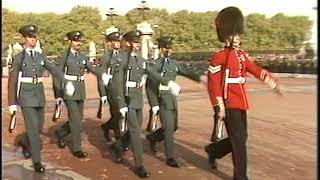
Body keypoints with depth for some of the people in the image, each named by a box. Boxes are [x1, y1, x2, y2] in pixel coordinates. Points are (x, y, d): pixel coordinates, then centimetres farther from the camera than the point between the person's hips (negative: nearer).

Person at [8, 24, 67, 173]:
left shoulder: (41, 57, 9)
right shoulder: (18, 58, -2)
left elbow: (54, 70, 7)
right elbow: (12, 81, -3)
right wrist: (12, 103, -6)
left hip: (39, 95, 5)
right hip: (26, 96, -5)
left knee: (39, 127, 12)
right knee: (33, 128, -8)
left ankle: (23, 141, 42)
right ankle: (37, 161, 2)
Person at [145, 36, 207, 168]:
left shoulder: (173, 63, 11)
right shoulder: (155, 65, -11)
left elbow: (186, 71, 10)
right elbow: (150, 86, -13)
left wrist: (200, 77, -8)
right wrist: (154, 104, -17)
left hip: (173, 99, 8)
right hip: (162, 100, -8)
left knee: (174, 127, 15)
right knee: (169, 128, -7)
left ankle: (152, 137, 37)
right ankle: (170, 158, 3)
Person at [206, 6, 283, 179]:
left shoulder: (243, 54, 12)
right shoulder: (219, 57, -12)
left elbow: (257, 70, 6)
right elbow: (213, 84, -14)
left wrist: (274, 83, -8)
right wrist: (219, 108, -16)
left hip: (241, 103, 8)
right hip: (229, 104, -8)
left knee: (240, 137, 16)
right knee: (239, 140, -4)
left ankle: (213, 150, 38)